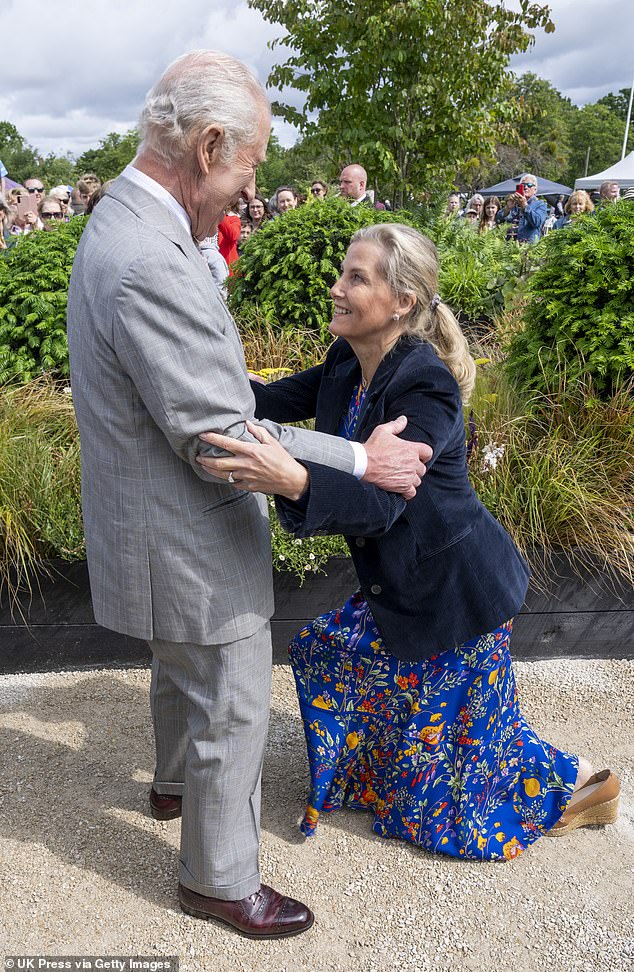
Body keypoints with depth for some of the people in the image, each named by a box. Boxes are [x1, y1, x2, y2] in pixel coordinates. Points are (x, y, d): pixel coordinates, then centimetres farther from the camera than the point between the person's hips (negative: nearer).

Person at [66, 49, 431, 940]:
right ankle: (219, 880, 34)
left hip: (162, 529, 10)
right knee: (230, 714, 10)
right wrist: (362, 460, -20)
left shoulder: (121, 222, 3)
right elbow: (217, 444, -28)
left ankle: (175, 783, 59)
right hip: (191, 546, -10)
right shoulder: (151, 264, -31)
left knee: (181, 673, 32)